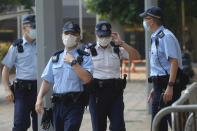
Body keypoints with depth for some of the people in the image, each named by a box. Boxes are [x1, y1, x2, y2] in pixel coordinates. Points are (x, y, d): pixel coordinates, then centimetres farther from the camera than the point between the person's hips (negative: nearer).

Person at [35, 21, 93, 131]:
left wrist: (73, 62, -14)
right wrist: (40, 97, -1)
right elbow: (47, 80, 13)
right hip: (58, 103, 5)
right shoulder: (56, 58, 15)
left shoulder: (84, 57, 0)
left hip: (75, 104, -5)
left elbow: (87, 78, -15)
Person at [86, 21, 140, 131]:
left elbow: (136, 57, -3)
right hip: (97, 92, -1)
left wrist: (121, 43, -10)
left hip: (115, 90, 1)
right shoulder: (90, 50, 4)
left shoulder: (117, 48, 8)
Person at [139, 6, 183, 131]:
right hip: (160, 86, 10)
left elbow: (174, 62, -20)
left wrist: (170, 87, -26)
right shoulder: (156, 37, 18)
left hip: (168, 85, -10)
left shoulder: (166, 36, -13)